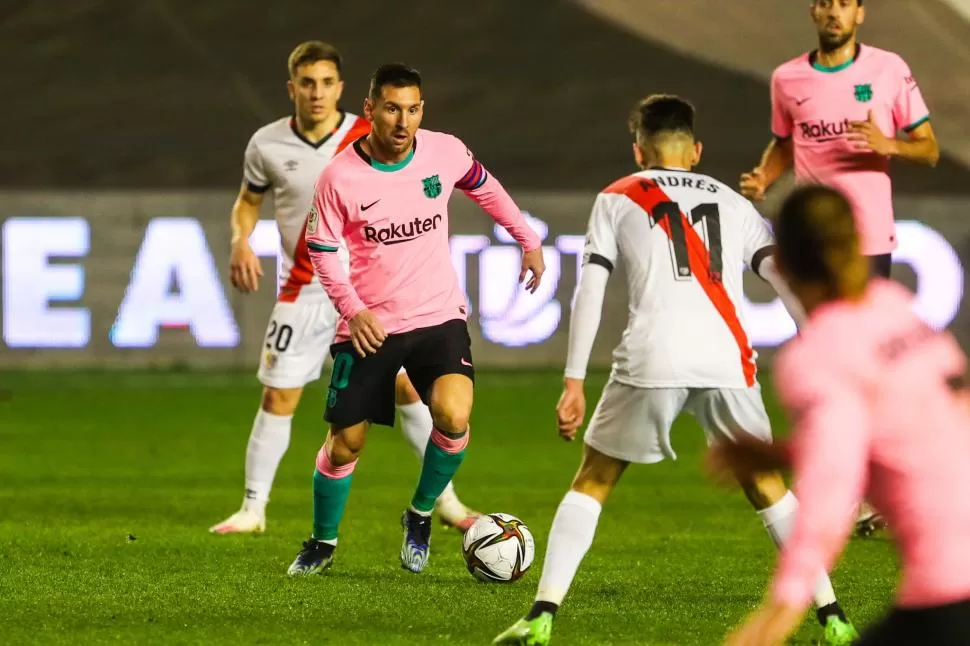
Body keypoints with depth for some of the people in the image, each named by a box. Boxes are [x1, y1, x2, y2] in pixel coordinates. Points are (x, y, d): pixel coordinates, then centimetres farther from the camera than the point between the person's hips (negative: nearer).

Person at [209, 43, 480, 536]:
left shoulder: (370, 139, -8)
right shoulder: (268, 144, -5)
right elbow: (248, 200, 12)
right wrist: (241, 242, -7)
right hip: (304, 291, 1)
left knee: (407, 386, -3)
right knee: (278, 398, 0)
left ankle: (445, 499, 9)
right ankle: (253, 509, 12)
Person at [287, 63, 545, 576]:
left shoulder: (445, 152, -6)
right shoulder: (340, 177, -13)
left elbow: (485, 188, 16)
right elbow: (321, 249, -2)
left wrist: (528, 240, 22)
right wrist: (352, 309, -15)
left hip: (438, 317, 1)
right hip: (369, 326, -1)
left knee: (454, 418, -23)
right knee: (345, 442, 2)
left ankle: (420, 516, 4)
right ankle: (322, 543, 28)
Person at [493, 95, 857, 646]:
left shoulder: (618, 200, 18)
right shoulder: (733, 203, 25)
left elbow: (590, 290, 7)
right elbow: (787, 277, 13)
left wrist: (574, 382, 6)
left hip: (652, 359, -2)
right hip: (729, 360, 2)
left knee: (593, 482, 13)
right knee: (766, 484, 21)